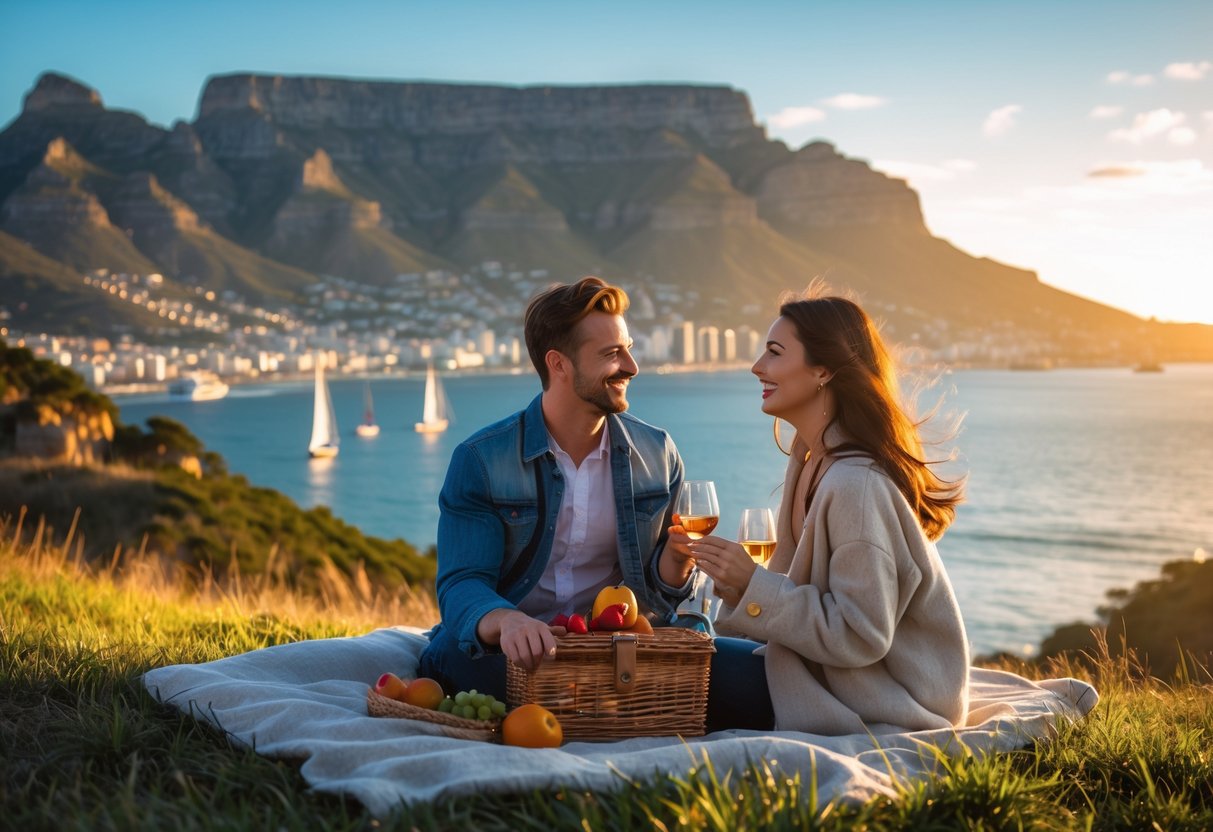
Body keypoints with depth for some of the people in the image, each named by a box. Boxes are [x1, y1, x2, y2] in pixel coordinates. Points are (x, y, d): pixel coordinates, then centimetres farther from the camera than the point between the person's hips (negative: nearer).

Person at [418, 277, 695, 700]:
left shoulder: (657, 453, 7)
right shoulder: (479, 460, -3)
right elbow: (461, 584, -11)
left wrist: (677, 559, -11)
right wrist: (506, 621, -35)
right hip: (510, 656, -3)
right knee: (453, 659, -37)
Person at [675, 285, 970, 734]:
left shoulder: (855, 483, -24)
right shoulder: (809, 462, 6)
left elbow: (862, 637, -24)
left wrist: (754, 583, -23)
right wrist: (736, 576, -6)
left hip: (884, 704, -9)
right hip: (834, 671, 9)